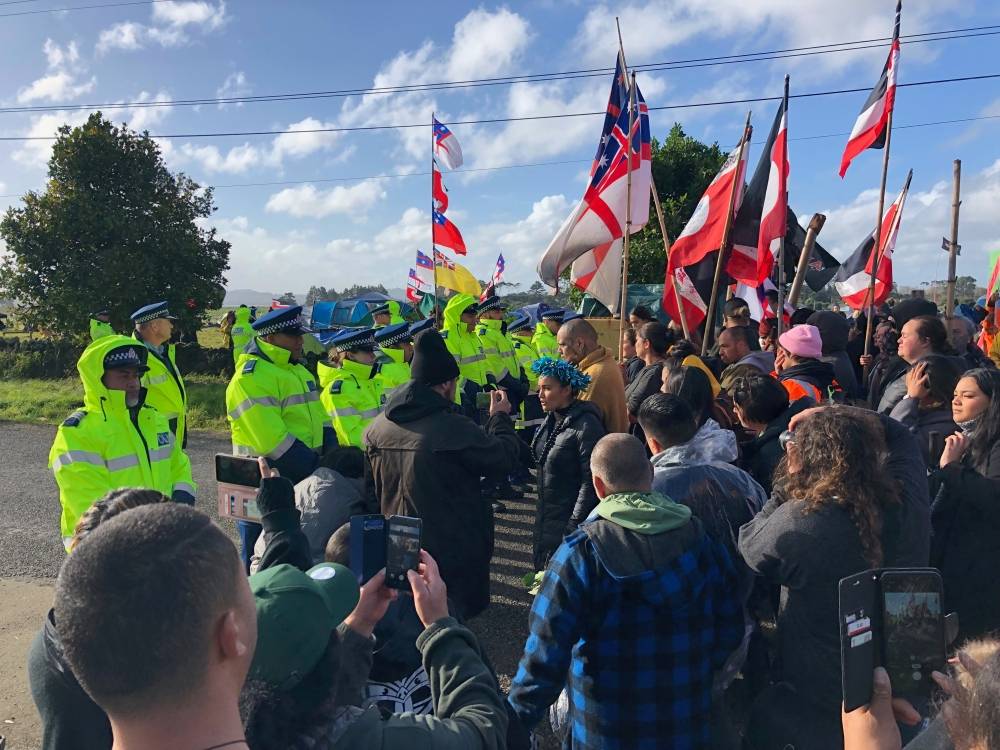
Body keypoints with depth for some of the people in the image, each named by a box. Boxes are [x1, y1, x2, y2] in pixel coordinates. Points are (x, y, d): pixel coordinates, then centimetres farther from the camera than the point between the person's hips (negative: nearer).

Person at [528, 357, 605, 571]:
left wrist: (573, 527, -18)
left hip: (569, 521, -8)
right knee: (543, 572, 17)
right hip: (545, 519, 8)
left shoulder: (586, 425, -19)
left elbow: (591, 482, -19)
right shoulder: (551, 419, 5)